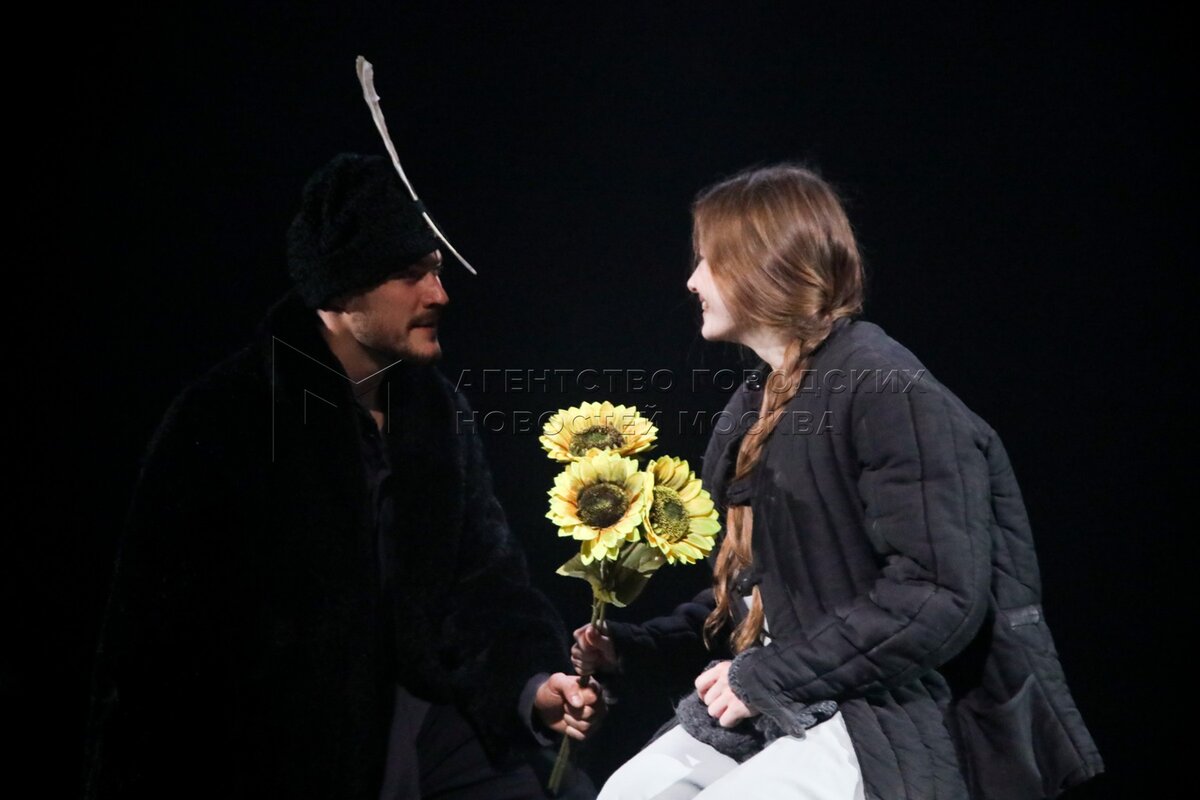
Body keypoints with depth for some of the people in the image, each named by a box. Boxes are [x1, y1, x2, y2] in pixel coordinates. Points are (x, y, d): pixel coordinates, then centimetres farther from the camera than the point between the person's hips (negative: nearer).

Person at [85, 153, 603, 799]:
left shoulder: (436, 407, 6)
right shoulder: (222, 420, -11)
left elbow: (484, 574, 4)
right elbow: (159, 634, -11)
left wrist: (532, 684, -14)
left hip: (425, 732, 5)